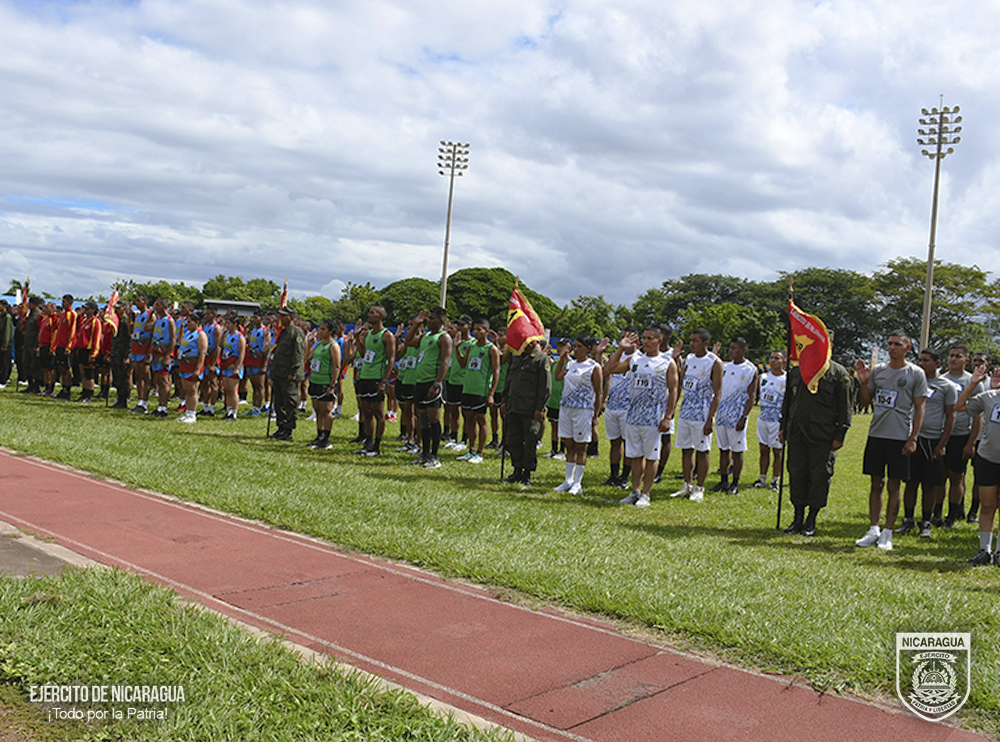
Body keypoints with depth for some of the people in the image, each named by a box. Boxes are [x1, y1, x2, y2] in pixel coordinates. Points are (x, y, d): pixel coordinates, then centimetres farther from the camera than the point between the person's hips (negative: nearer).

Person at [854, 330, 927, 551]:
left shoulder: (916, 374, -1)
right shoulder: (877, 370, 10)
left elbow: (919, 408, -2)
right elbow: (865, 402, 14)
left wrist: (913, 438, -9)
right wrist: (863, 382, -3)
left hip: (900, 437, -3)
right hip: (876, 434, 4)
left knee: (893, 486, 1)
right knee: (876, 483, 7)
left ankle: (888, 533, 8)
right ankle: (873, 530, 13)